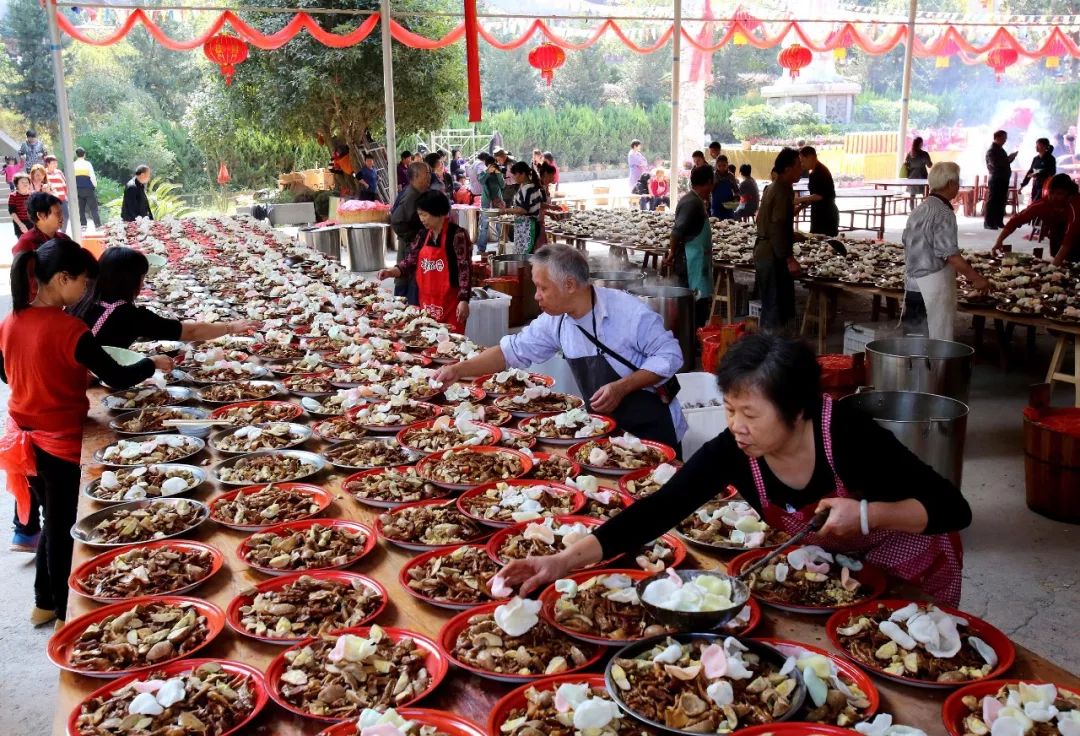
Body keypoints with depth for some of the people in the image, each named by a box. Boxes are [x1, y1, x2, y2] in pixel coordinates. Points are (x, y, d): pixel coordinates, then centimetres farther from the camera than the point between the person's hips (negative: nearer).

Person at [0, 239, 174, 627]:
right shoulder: (68, 328, -22)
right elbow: (118, 379, -18)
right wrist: (153, 363, -2)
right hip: (63, 444, -7)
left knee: (52, 524, 23)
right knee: (66, 531, 9)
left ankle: (44, 603, 37)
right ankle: (68, 614, 23)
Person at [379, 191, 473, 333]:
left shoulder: (457, 235, -11)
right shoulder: (422, 235, 10)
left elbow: (465, 269, -13)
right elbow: (411, 262, 14)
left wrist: (464, 300, -18)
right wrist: (392, 272, -3)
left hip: (450, 304, -6)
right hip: (426, 304, 7)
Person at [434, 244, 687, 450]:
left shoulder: (629, 311, -22)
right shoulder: (554, 321, -4)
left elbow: (669, 355, -17)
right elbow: (513, 350, 3)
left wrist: (621, 387, -26)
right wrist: (459, 370, -5)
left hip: (650, 427, -5)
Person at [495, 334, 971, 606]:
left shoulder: (849, 436, -36)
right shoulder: (731, 452, -26)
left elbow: (953, 508, -30)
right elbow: (659, 509, -33)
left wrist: (867, 514, -44)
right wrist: (566, 560, -43)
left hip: (909, 570, -3)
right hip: (827, 566, 3)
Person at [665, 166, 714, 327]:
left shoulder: (696, 201, 14)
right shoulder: (692, 202, -17)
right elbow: (677, 231, -24)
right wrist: (672, 255, -12)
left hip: (696, 264, 10)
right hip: (692, 264, -10)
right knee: (698, 303, -8)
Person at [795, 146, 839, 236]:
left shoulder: (821, 172, -15)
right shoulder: (814, 173, 13)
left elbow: (819, 196, -20)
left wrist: (799, 200, -14)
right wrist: (800, 207, 7)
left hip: (827, 216, -10)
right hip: (819, 215, 10)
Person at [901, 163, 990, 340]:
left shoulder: (918, 209, 11)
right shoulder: (943, 213, -15)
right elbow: (950, 254, -20)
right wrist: (976, 278, -13)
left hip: (913, 282, 9)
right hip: (934, 282, -8)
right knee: (940, 338, -1)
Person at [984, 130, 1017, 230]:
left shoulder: (1001, 149, 18)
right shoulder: (991, 150, -9)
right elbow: (995, 164, -21)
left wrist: (1011, 158, 6)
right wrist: (1008, 159, -17)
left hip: (1003, 179, 9)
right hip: (995, 179, -9)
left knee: (1002, 201, 9)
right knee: (992, 201, -8)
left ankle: (999, 222, 14)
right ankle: (988, 222, -6)